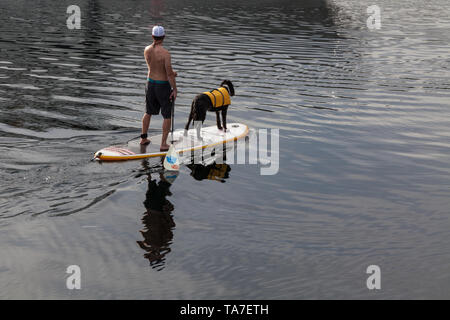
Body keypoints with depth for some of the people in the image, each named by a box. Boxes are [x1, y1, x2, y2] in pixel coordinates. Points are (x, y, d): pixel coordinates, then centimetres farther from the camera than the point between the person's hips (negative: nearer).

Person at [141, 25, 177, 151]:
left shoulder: (147, 50, -4)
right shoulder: (165, 53, -23)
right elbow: (169, 74, -22)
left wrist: (171, 73, 12)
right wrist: (174, 90, -13)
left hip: (150, 84, 6)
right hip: (163, 86, -6)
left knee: (148, 112, 23)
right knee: (167, 116, 7)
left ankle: (143, 138, 32)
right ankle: (163, 144, 7)